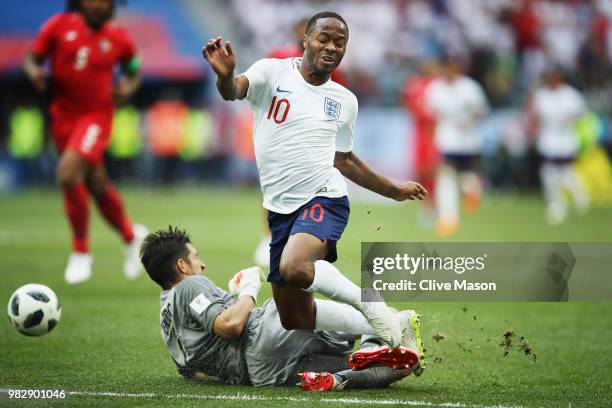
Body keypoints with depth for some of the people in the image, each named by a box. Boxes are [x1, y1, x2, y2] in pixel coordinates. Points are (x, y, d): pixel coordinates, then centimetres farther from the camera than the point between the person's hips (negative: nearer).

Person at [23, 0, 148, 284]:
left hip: (96, 116, -3)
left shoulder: (118, 39, -2)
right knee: (96, 185, 11)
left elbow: (133, 70, 14)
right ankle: (132, 237, 38)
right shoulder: (59, 26, -1)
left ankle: (81, 252, -8)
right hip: (63, 115, 3)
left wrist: (129, 87, -7)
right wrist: (34, 72, -17)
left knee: (68, 173, -24)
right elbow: (32, 58, 5)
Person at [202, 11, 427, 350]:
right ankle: (376, 325, 28)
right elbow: (234, 91, -22)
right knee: (295, 320, 7)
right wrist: (225, 76, -45)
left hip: (324, 199, -2)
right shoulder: (273, 72, -1)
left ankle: (369, 303, -14)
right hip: (279, 208, 2)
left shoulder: (345, 100, 9)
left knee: (294, 268, -35)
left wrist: (395, 191, 26)